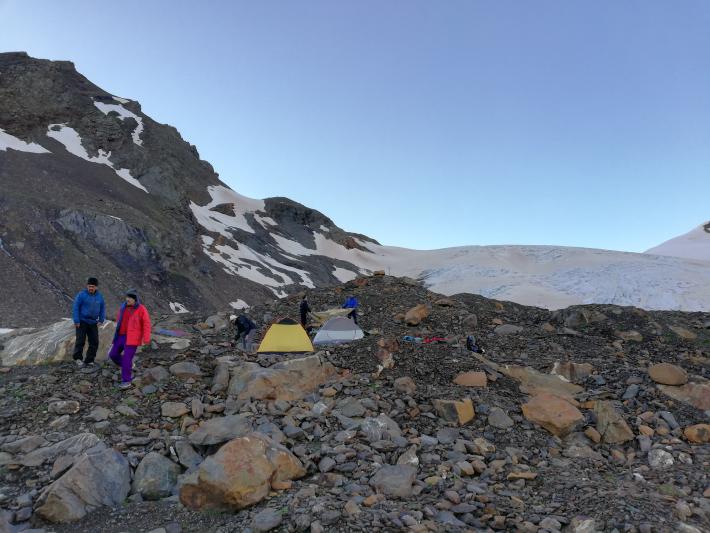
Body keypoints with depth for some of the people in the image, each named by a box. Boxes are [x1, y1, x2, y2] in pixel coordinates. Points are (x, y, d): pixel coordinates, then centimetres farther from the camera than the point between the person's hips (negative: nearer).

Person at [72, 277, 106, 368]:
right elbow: (75, 308, -9)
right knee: (80, 340, -8)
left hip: (93, 323, 4)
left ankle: (89, 360, 11)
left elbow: (102, 308, 14)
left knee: (94, 342, 2)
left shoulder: (99, 296, 5)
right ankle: (78, 358, 7)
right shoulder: (81, 295, -8)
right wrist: (76, 321, -14)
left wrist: (101, 320, 4)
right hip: (82, 322, -4)